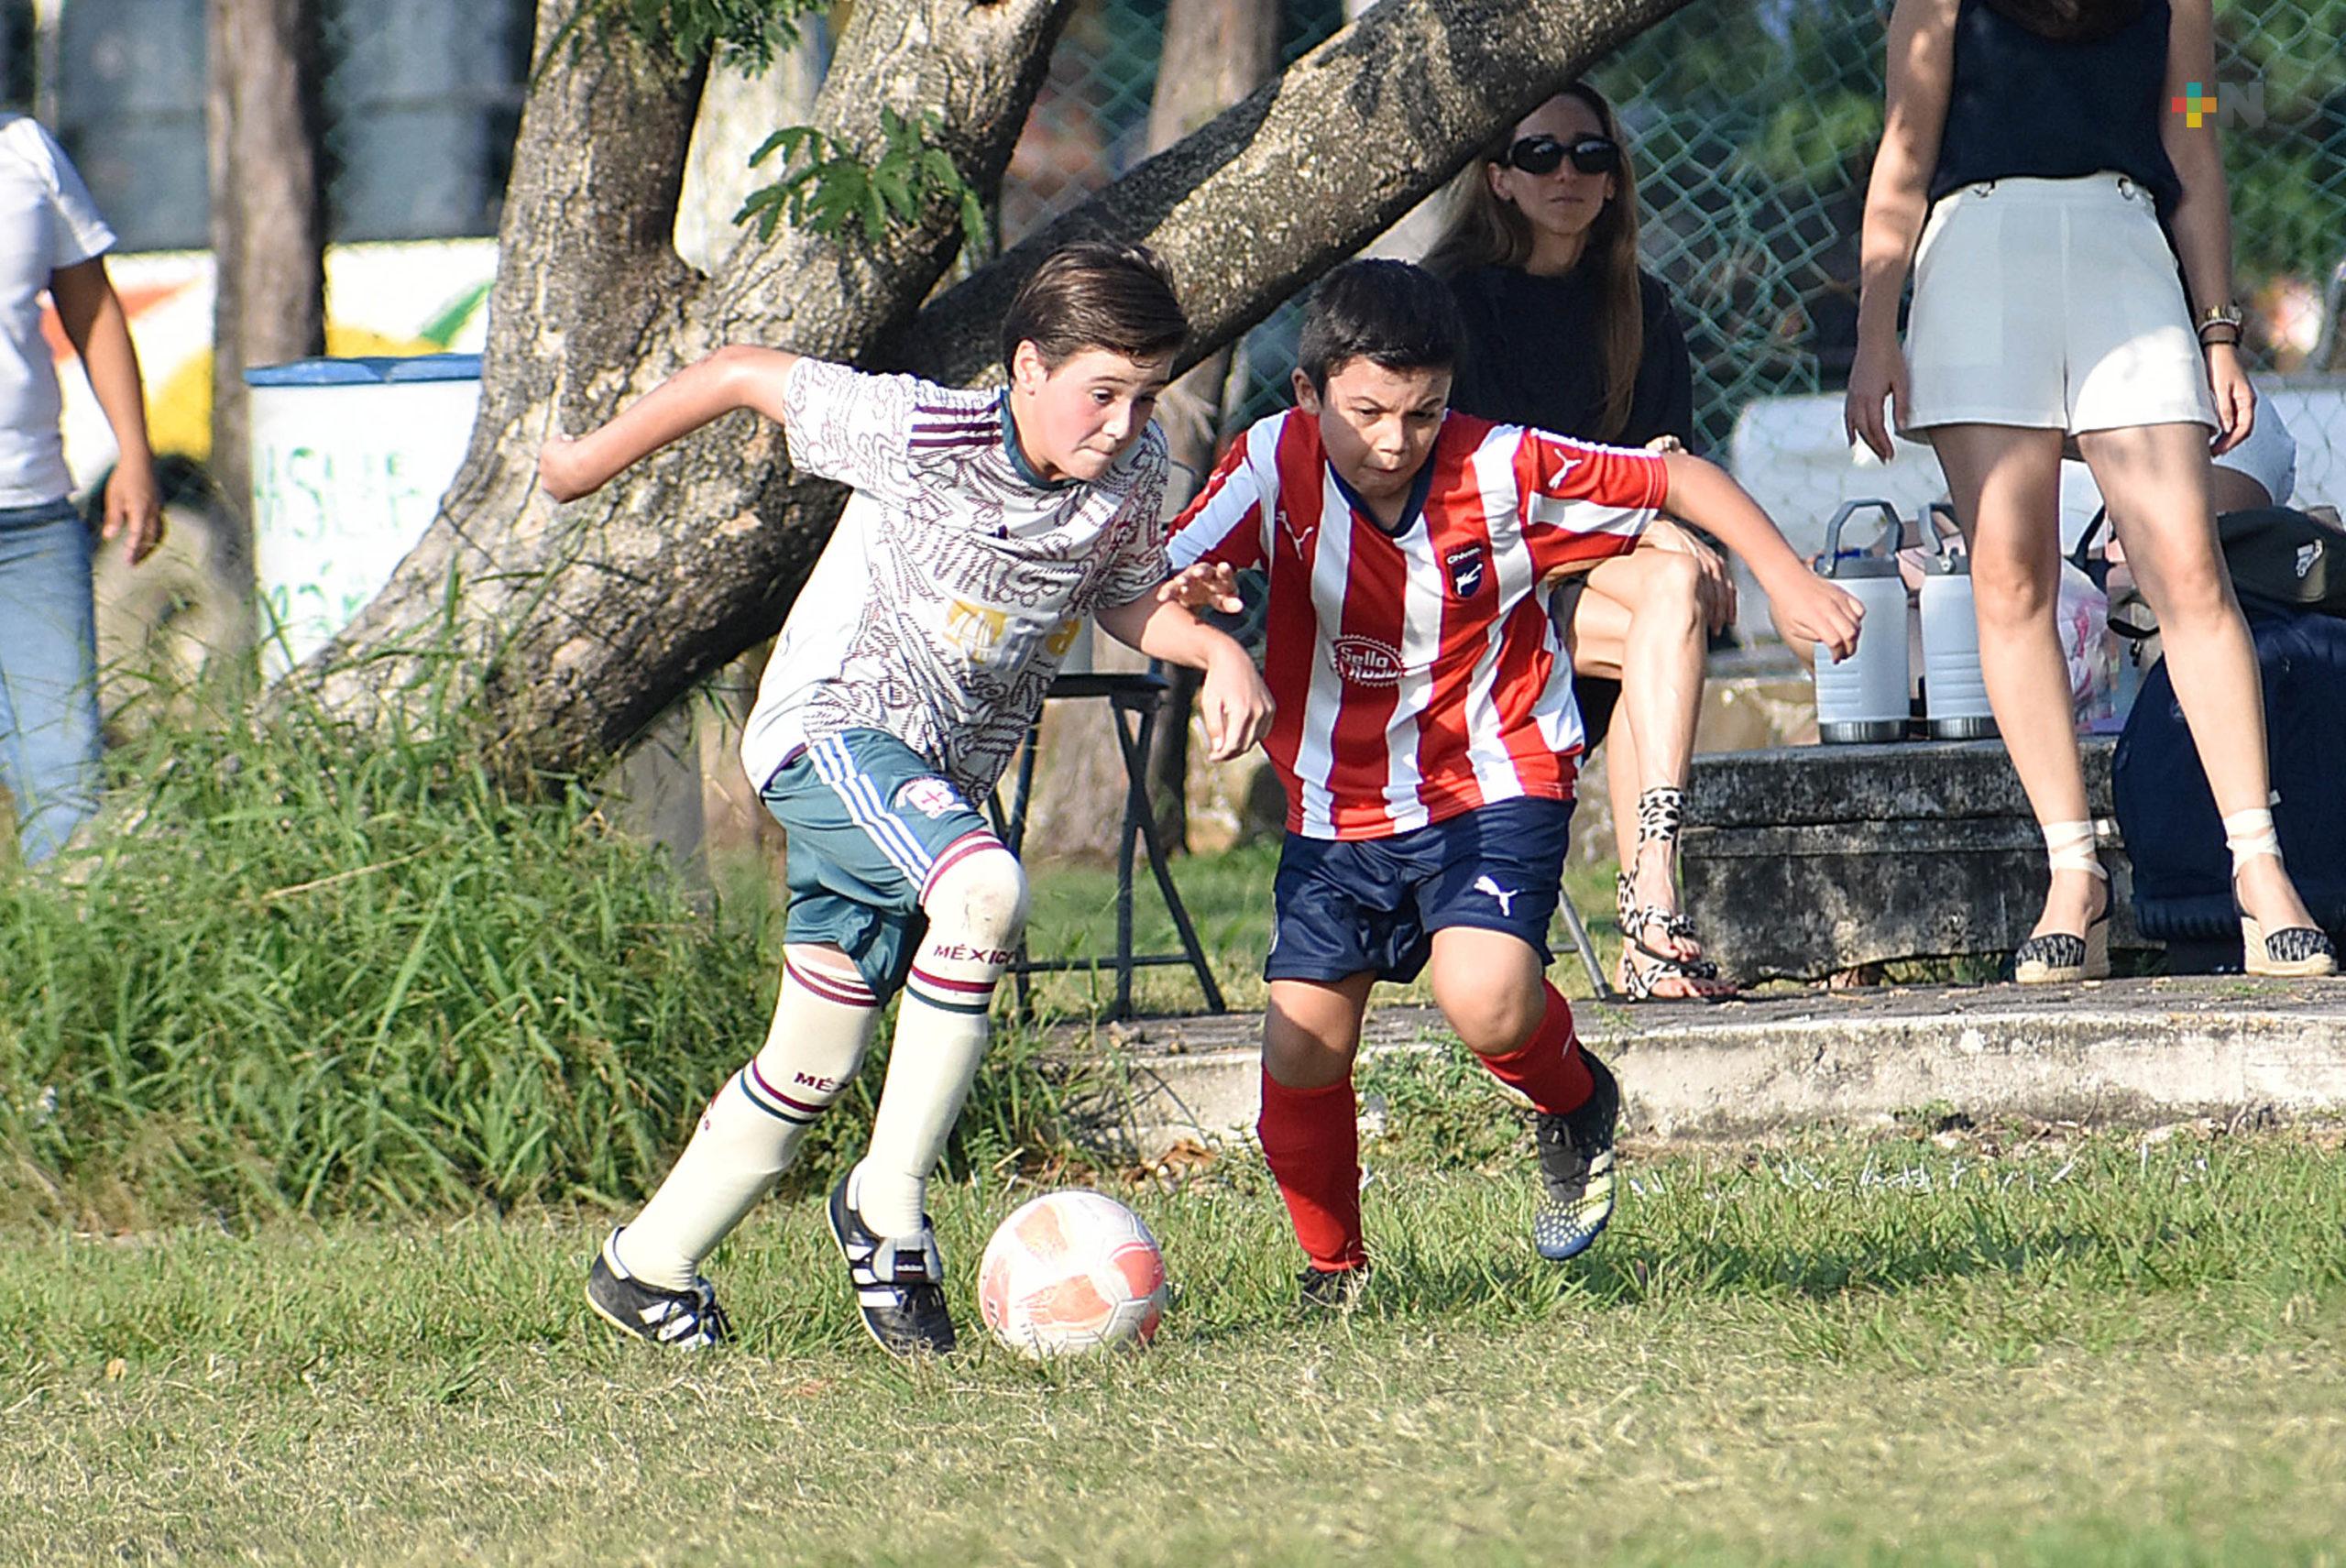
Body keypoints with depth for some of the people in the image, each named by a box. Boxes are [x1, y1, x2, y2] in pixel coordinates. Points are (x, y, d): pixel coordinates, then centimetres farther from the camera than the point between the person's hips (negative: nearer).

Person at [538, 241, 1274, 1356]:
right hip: (829, 727, -7)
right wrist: (599, 456, 3)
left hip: (942, 775, 7)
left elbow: (1129, 597, 13)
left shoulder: (1133, 471, -5)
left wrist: (1214, 648, -8)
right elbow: (746, 375, -10)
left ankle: (648, 1266, 31)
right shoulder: (920, 434, -22)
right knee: (984, 888, -34)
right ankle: (888, 1204, -25)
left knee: (815, 1063, 12)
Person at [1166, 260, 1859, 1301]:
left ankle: (1575, 1107, 12)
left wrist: (1788, 579, -11)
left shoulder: (1504, 472, -16)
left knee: (1485, 1002, -25)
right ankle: (1331, 1269, 24)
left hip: (1495, 790, -3)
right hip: (1340, 805, 3)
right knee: (1302, 1049, -3)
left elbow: (1679, 480, -5)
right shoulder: (1274, 466, -13)